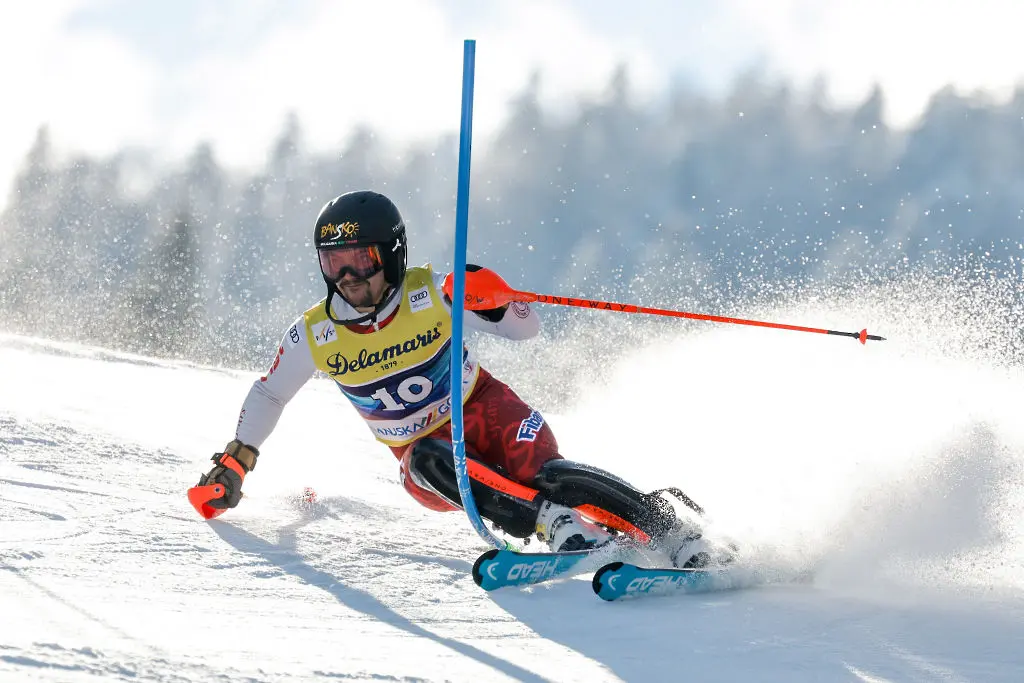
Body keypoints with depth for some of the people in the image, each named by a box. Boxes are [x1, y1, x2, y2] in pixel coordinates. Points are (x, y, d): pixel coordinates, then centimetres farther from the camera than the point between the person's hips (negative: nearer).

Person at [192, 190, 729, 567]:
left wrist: (492, 300, -29)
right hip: (424, 447, 2)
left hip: (484, 412, -2)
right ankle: (556, 526, -46)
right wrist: (235, 461, 3)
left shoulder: (431, 294, -14)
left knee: (544, 472, -32)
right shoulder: (314, 335, -7)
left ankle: (669, 531, -29)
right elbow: (267, 395, 11)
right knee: (428, 463, -35)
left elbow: (526, 330, -8)